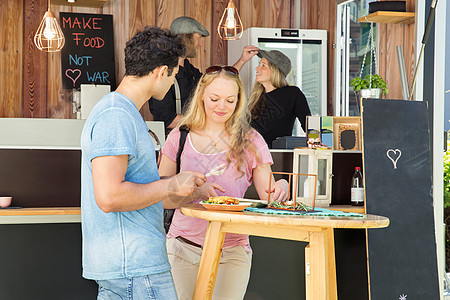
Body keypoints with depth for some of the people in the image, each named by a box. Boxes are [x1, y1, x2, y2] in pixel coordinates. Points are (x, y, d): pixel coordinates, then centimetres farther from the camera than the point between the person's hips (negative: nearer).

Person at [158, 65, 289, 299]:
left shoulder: (251, 142, 3)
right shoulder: (180, 138, 3)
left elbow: (267, 197, 3)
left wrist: (279, 189, -20)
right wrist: (192, 189, -15)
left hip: (232, 251, 0)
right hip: (184, 245, 1)